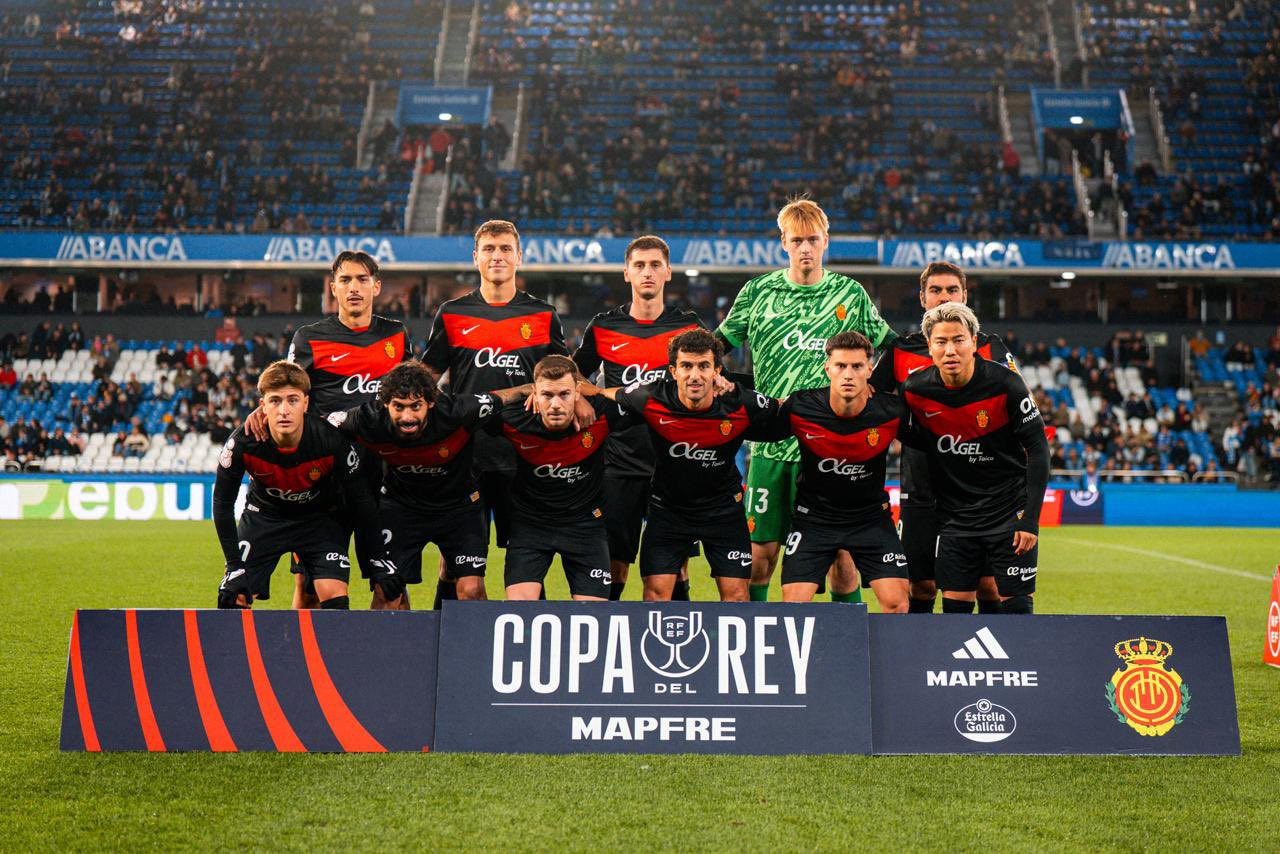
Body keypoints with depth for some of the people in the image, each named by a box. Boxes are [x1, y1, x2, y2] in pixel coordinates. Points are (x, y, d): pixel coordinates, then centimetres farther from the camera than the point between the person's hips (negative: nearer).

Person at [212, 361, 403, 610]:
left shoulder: (332, 441, -29)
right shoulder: (243, 442, -27)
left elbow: (360, 499, -14)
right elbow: (223, 502, -13)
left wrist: (379, 558, -10)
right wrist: (234, 566, -16)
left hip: (321, 515, -1)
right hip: (264, 514, 1)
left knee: (334, 596, -18)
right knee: (235, 599, -9)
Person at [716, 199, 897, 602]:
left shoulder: (851, 294, 7)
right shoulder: (758, 292, 6)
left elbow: (891, 349, 16)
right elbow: (717, 346, 12)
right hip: (769, 443, 0)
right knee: (760, 553, 2)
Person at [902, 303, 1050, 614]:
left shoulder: (1005, 384, -15)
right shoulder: (915, 390, -7)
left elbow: (1038, 448, -11)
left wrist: (1030, 517, -14)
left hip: (1009, 511, -3)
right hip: (954, 515, 3)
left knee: (1016, 606, -2)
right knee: (955, 608, 3)